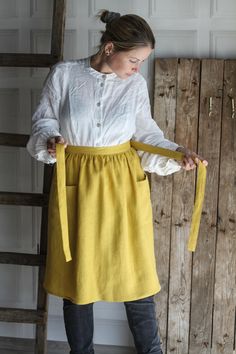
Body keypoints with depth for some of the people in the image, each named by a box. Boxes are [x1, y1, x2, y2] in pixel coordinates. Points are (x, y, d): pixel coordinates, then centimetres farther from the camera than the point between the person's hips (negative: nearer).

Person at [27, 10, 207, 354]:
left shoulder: (136, 84, -1)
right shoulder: (65, 74, -6)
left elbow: (146, 134, 8)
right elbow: (43, 121, 3)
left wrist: (177, 153, -6)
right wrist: (50, 140, -18)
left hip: (124, 183, 1)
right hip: (76, 182, -1)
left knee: (136, 273, 8)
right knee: (77, 272, 9)